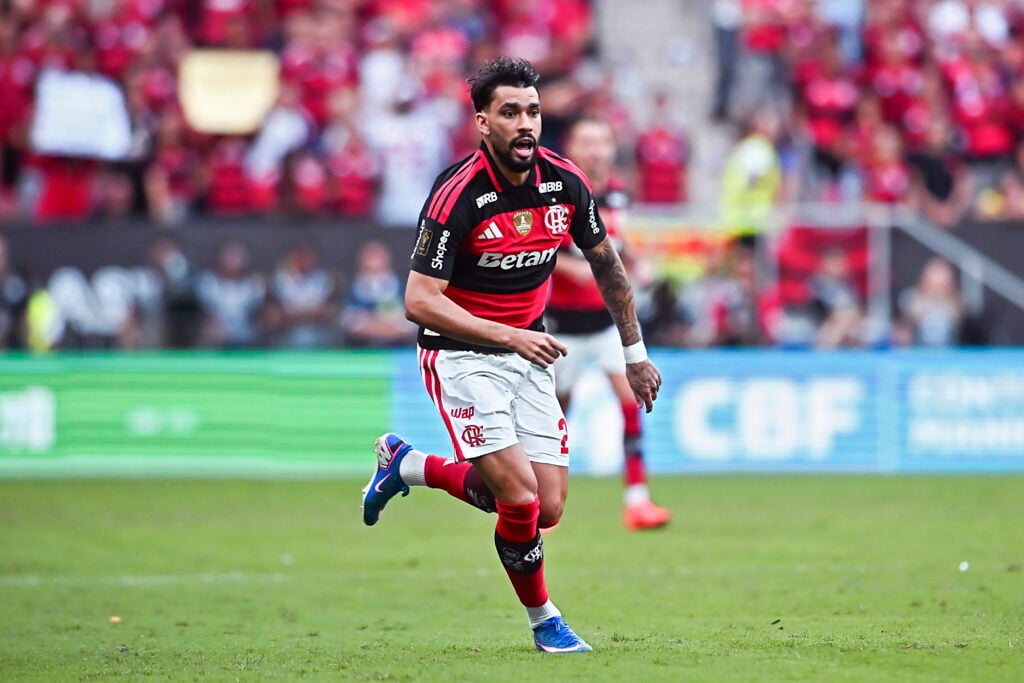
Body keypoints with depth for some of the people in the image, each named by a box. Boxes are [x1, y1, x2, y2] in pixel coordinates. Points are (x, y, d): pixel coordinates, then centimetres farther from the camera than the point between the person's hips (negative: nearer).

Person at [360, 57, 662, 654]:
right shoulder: (458, 195, -22)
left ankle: (408, 464, 20)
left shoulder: (565, 183, -6)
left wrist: (636, 353, 15)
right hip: (461, 354, -6)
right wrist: (509, 336, -29)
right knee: (521, 499, -20)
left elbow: (607, 265, 12)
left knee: (548, 510, 0)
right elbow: (420, 301, -23)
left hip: (529, 354, 6)